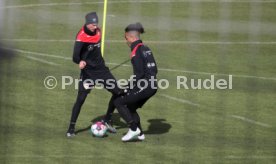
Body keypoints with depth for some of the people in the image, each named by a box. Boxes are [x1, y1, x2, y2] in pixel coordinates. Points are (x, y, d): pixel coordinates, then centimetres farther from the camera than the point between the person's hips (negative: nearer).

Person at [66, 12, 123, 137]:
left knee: (118, 93, 5)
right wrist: (80, 62, -52)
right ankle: (71, 128, -2)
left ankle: (107, 121, 22)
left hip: (101, 69, 7)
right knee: (80, 99, -13)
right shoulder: (81, 37, -22)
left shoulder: (97, 31, 0)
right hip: (88, 72, -7)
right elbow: (75, 56, -34)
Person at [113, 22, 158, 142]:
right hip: (152, 86, 9)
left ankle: (134, 129, -3)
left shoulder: (136, 51, -13)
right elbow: (154, 69, 17)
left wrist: (130, 88, -9)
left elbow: (139, 73, -19)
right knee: (130, 107, 22)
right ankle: (139, 134, 21)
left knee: (118, 102, 0)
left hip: (144, 86, -9)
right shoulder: (145, 49, 14)